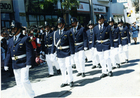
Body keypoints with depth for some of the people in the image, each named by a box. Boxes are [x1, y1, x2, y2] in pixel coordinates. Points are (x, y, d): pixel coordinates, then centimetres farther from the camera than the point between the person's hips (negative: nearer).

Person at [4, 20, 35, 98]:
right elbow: (8, 53, 14)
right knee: (18, 82, 10)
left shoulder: (25, 39, -6)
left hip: (23, 64, -6)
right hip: (15, 65, 6)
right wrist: (6, 64, 9)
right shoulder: (11, 40, 12)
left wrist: (28, 63, -19)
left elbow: (29, 51, -11)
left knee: (24, 80, -10)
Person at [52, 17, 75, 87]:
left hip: (67, 53, -4)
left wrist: (72, 53, -11)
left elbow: (71, 43, -6)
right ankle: (65, 81, 21)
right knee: (62, 68, 9)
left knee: (68, 66, -5)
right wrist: (52, 52, 7)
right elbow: (54, 44, 11)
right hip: (59, 53, 4)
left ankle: (70, 81, 13)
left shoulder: (68, 32, -3)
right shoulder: (55, 33, 9)